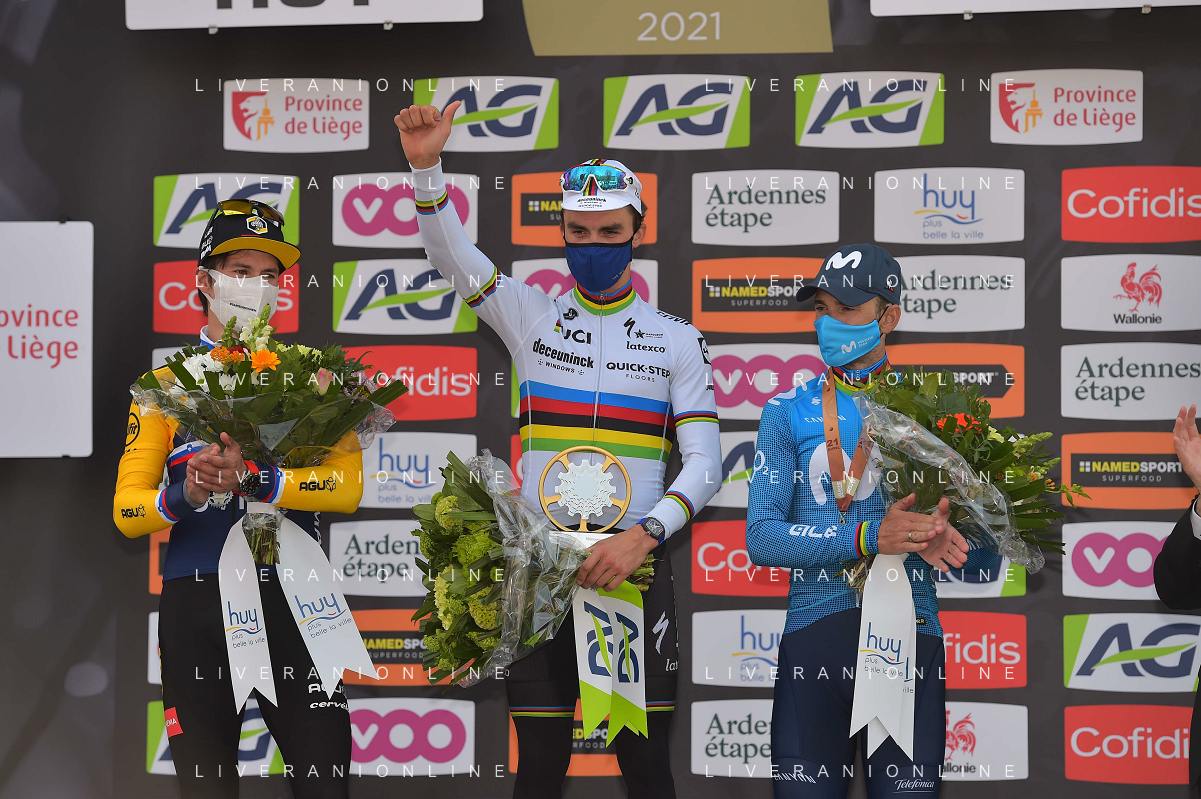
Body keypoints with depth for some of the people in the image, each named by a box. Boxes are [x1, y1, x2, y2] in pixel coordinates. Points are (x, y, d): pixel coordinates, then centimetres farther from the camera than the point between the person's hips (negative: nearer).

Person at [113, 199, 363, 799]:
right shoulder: (168, 383, 10)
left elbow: (348, 485, -5)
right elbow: (127, 511, 4)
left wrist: (250, 480, -19)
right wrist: (186, 495, -18)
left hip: (291, 599, 0)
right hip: (195, 606, 1)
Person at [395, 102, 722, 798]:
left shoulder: (678, 340, 4)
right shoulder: (531, 316, 8)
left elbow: (705, 464, -2)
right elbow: (452, 254, -5)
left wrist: (642, 536, -16)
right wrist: (427, 167, -21)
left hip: (635, 564, -1)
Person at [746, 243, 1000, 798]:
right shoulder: (789, 412, 7)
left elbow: (985, 563, 6)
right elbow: (761, 537, -5)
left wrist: (940, 537, -17)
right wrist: (870, 537, -18)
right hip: (814, 634, 0)